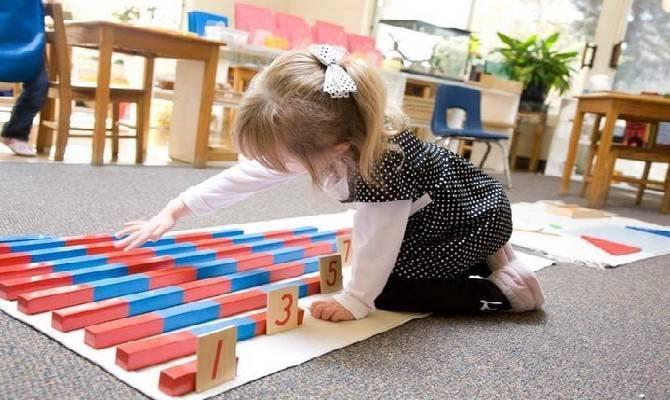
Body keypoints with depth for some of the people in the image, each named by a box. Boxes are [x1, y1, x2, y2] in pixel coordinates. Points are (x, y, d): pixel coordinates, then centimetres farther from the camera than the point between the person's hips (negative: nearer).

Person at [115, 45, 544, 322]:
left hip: (474, 215, -8)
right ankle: (483, 260, 19)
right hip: (427, 217, 8)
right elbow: (247, 175, -9)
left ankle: (501, 286, -1)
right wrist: (174, 211, -5)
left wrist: (355, 301, -20)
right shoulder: (317, 140, -17)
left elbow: (377, 239, -32)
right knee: (382, 274, 15)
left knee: (388, 291, -8)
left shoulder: (385, 165, -42)